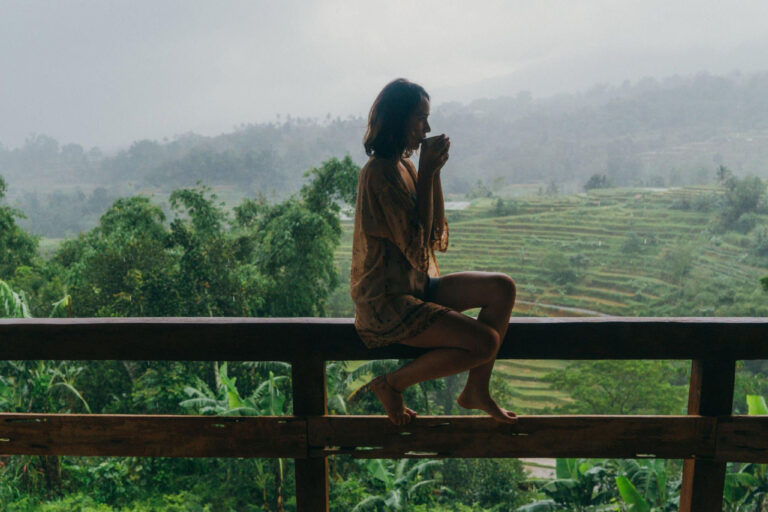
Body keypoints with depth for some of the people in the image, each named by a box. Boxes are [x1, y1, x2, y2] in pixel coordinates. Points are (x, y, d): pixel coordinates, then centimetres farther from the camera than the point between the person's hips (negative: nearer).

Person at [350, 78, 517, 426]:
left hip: (418, 286, 9)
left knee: (502, 288, -1)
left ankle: (476, 389, 8)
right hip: (387, 303, -9)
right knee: (485, 342, -17)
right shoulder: (379, 174, -19)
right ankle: (391, 384, 0)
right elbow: (417, 246, -21)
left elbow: (436, 233, 9)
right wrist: (426, 174, -16)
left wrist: (434, 171, 0)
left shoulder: (404, 166, 9)